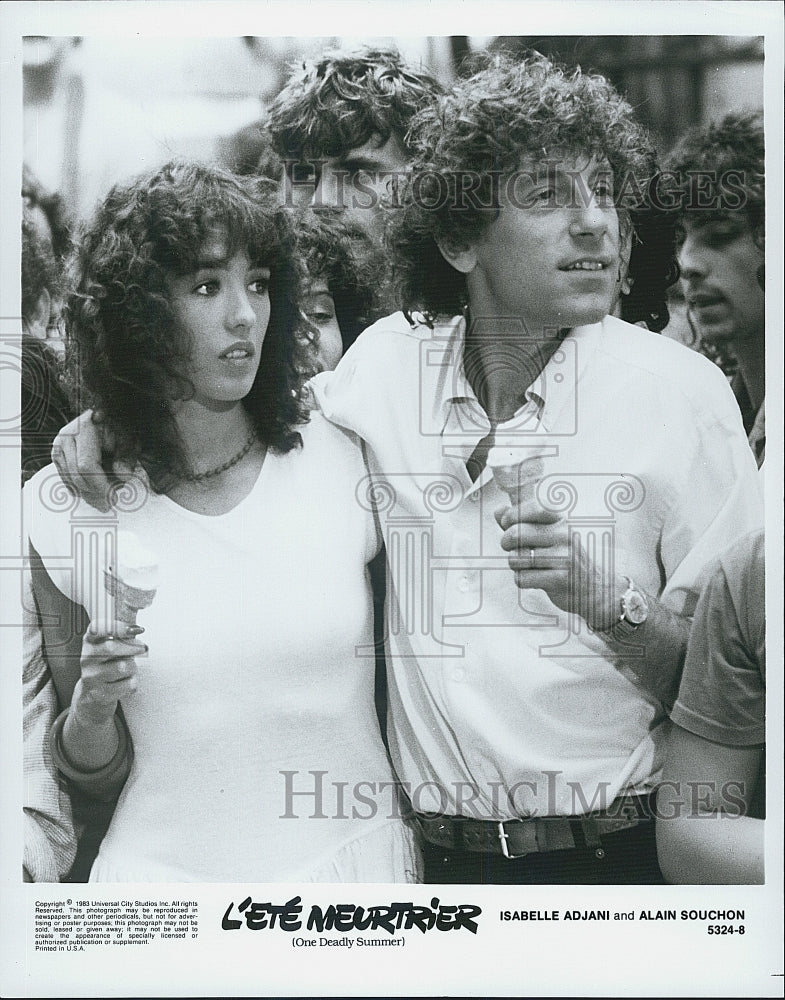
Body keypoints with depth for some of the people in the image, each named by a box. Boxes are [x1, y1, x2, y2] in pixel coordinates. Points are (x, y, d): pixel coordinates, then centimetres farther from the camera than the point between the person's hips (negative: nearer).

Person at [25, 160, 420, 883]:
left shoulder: (347, 464, -9)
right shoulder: (63, 509, -7)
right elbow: (93, 769, 3)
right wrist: (91, 707, -16)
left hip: (353, 859, 0)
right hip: (162, 871, 0)